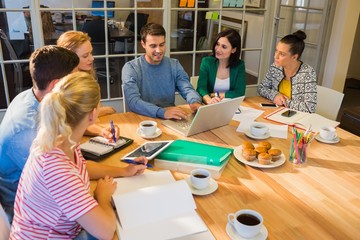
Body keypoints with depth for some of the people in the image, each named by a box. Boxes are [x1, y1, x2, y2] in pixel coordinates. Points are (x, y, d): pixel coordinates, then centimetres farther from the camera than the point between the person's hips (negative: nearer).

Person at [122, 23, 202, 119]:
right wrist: (162, 112, -35)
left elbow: (187, 89, -2)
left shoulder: (174, 65, 6)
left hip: (170, 119, 3)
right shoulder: (130, 68, -8)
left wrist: (195, 102, -26)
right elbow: (133, 101, -21)